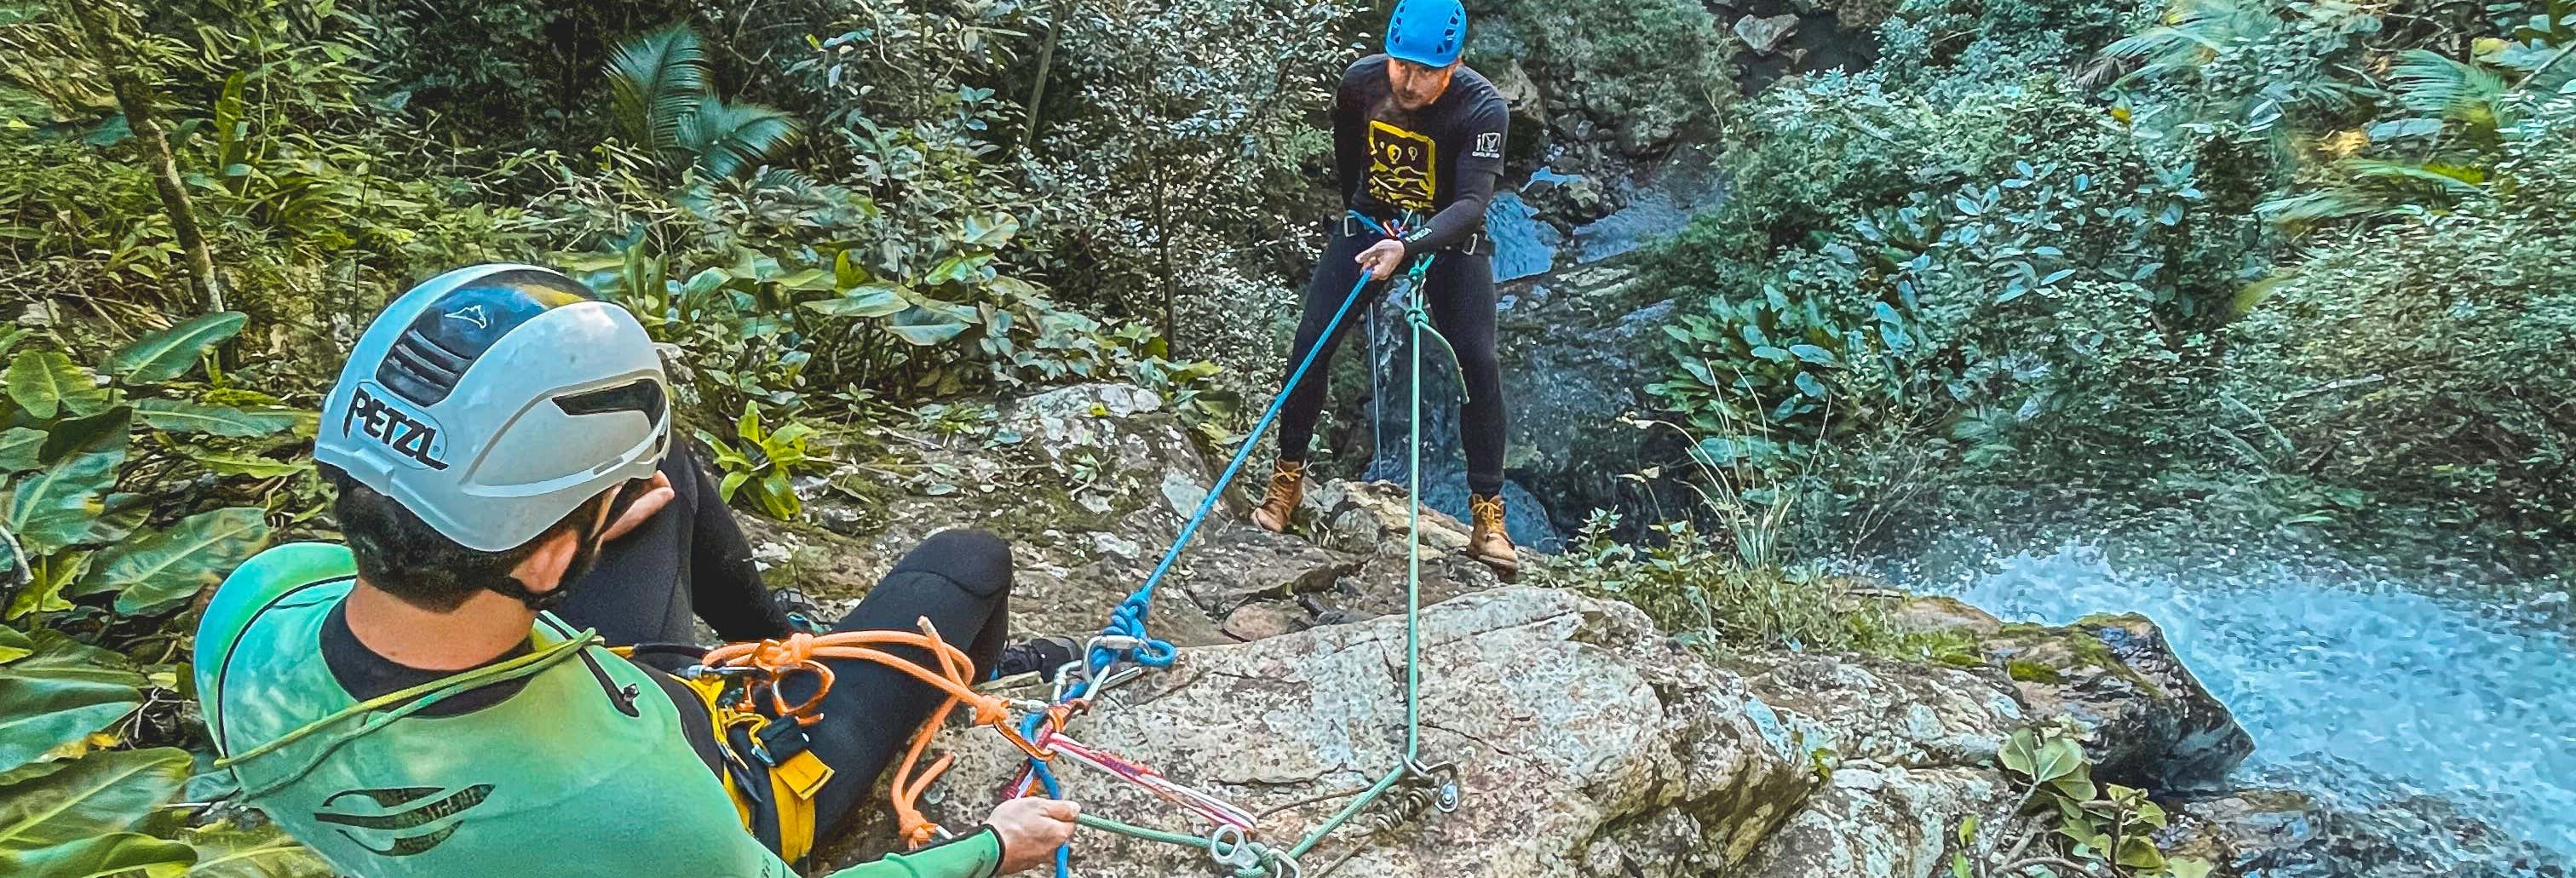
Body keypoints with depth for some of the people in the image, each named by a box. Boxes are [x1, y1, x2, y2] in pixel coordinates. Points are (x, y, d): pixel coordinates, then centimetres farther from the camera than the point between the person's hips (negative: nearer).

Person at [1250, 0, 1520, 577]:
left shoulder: (1483, 108, -26)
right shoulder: (1361, 81, -15)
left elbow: (1471, 205, -36)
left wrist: (1408, 248, -50)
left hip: (1450, 238, -2)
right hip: (1371, 226, 3)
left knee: (1478, 361, -16)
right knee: (1311, 343, -7)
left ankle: (1488, 514, -7)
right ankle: (1288, 476, 11)